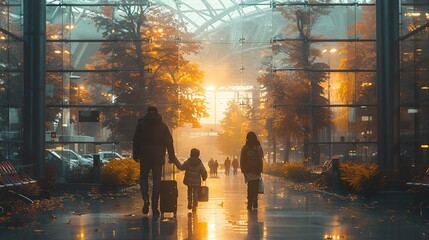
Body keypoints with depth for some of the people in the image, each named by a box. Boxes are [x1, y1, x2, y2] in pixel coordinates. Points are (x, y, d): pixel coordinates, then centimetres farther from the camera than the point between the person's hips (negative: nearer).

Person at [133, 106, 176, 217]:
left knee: (143, 178, 13)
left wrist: (135, 155, 5)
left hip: (145, 157, -1)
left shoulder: (141, 124, 3)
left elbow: (136, 140, 0)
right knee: (156, 181, 4)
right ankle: (155, 206, 0)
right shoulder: (163, 126, 7)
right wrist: (171, 157, 8)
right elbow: (169, 142, 5)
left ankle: (146, 199, -12)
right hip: (158, 157, 1)